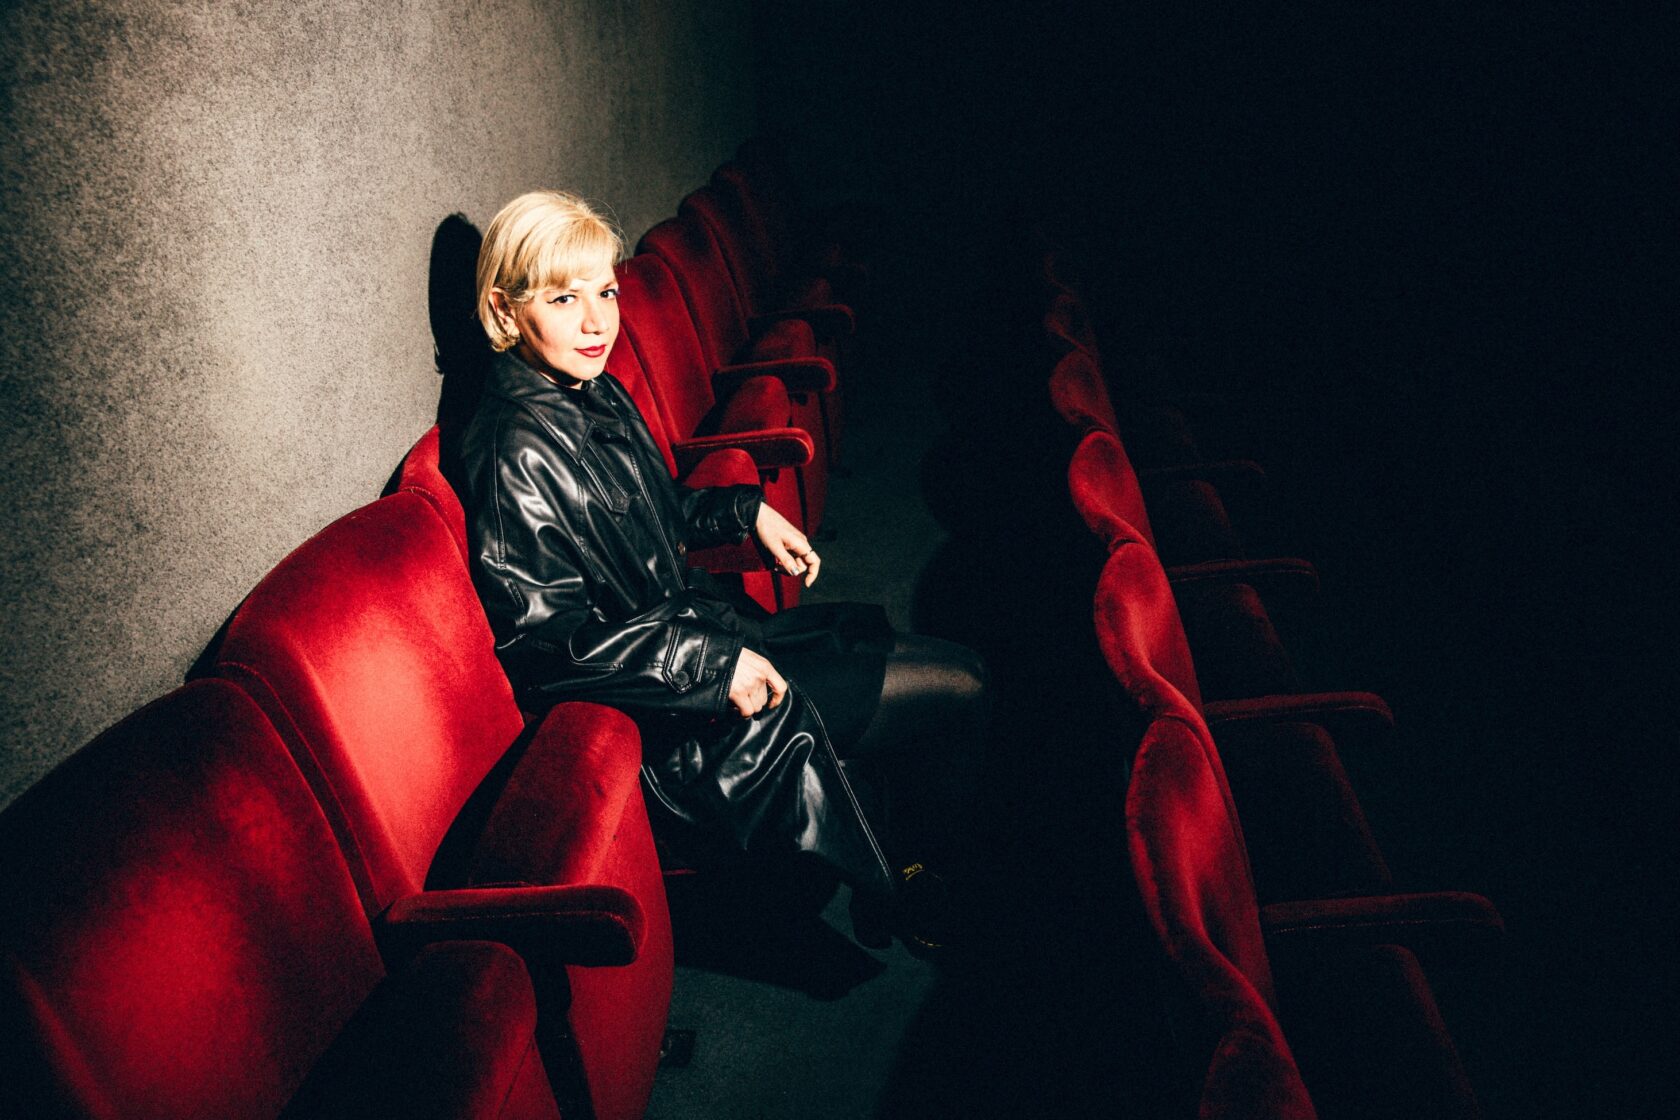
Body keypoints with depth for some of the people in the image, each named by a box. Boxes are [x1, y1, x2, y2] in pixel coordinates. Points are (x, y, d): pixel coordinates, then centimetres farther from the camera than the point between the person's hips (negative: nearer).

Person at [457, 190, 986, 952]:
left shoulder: (597, 394, 5)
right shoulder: (518, 454, -23)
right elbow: (546, 641, -23)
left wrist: (746, 510, 7)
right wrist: (712, 664, -25)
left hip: (698, 626, 10)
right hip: (673, 716, -10)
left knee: (954, 664, 9)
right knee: (954, 689, -8)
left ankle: (909, 882, 25)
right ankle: (908, 901, 16)